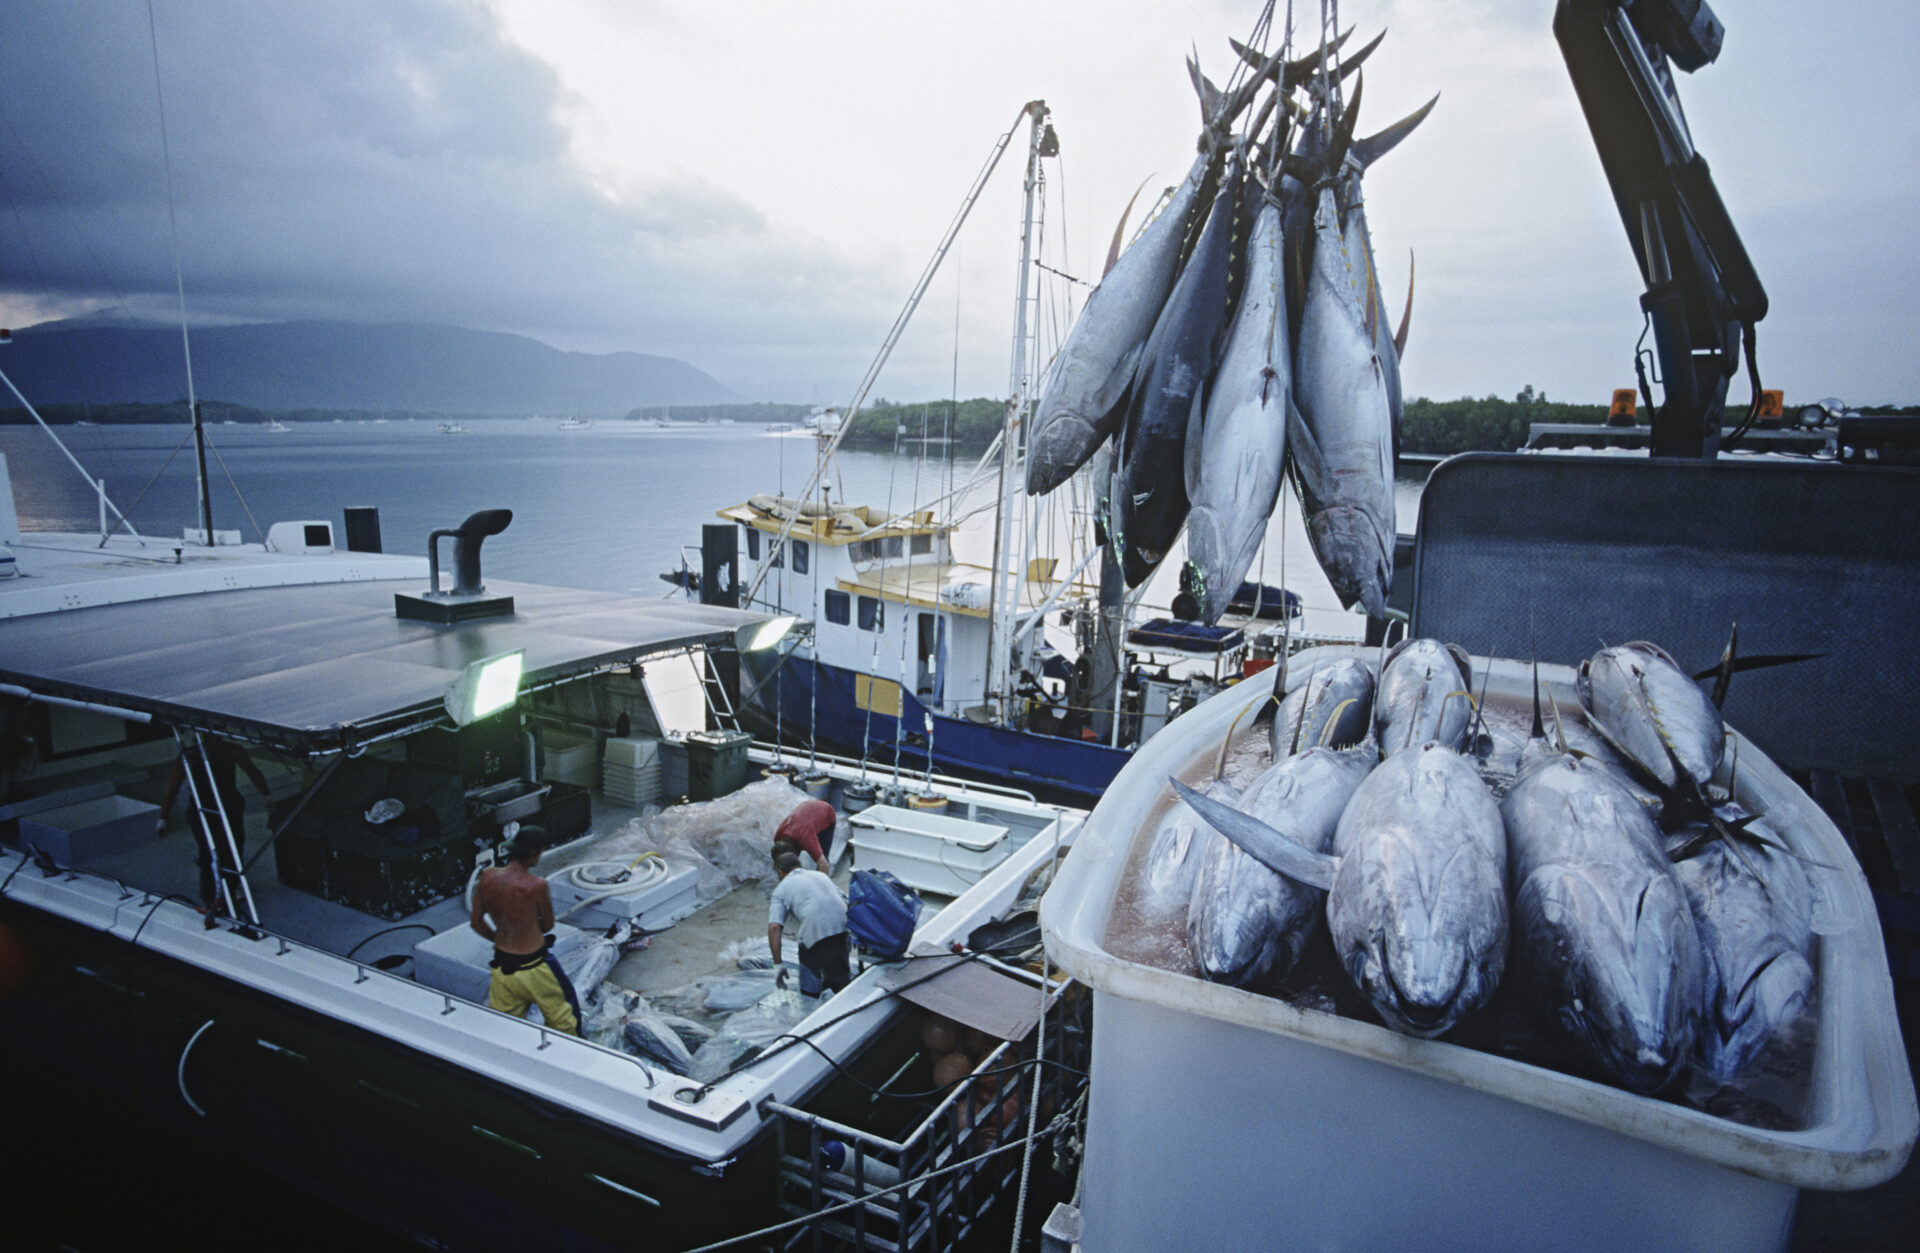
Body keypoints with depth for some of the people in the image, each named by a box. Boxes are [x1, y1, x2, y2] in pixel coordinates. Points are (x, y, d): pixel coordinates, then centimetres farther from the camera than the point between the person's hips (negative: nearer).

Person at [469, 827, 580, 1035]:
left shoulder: (487, 877, -8)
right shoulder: (537, 886, -22)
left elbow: (476, 922, 3)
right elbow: (547, 925, -6)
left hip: (502, 964, 5)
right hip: (533, 967, -5)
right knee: (562, 1017, 18)